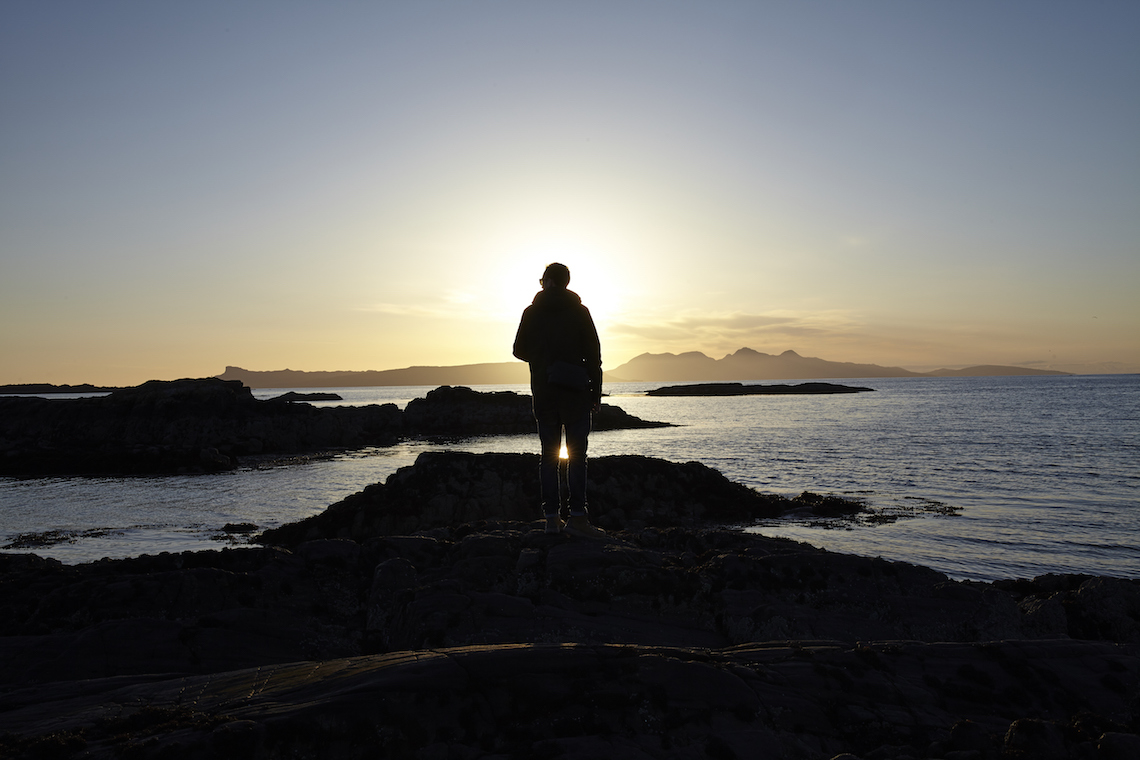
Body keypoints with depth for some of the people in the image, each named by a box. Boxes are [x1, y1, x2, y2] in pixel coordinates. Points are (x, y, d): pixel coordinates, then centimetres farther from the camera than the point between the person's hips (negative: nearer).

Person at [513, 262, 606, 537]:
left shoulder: (531, 312, 5)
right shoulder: (579, 311, 0)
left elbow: (520, 350, 10)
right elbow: (593, 353, -3)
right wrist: (596, 391, 1)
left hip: (543, 392, 2)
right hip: (575, 391, -2)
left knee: (548, 455, 6)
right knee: (577, 455, -3)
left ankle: (552, 517, 5)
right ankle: (577, 516, -10)